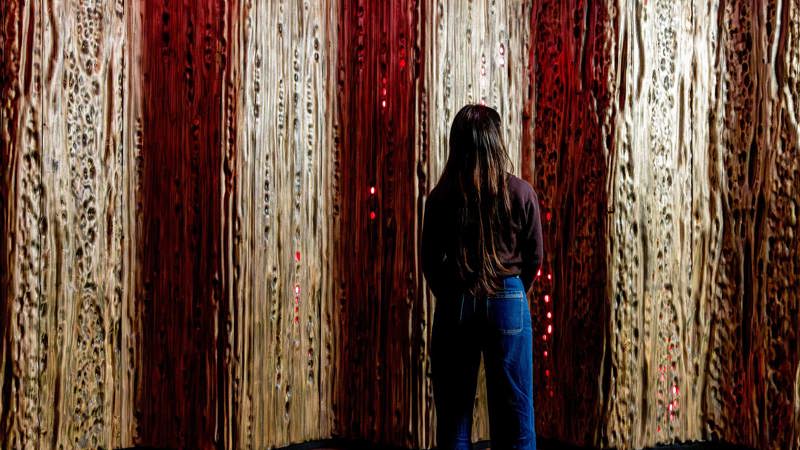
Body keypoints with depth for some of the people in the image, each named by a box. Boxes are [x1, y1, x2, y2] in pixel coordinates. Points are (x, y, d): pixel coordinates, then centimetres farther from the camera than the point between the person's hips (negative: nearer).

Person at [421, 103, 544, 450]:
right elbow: (535, 256, 3)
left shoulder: (441, 196, -6)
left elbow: (429, 262, 1)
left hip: (455, 306, 0)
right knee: (513, 420, 9)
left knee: (453, 414, 10)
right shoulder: (520, 193, -7)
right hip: (508, 303, 0)